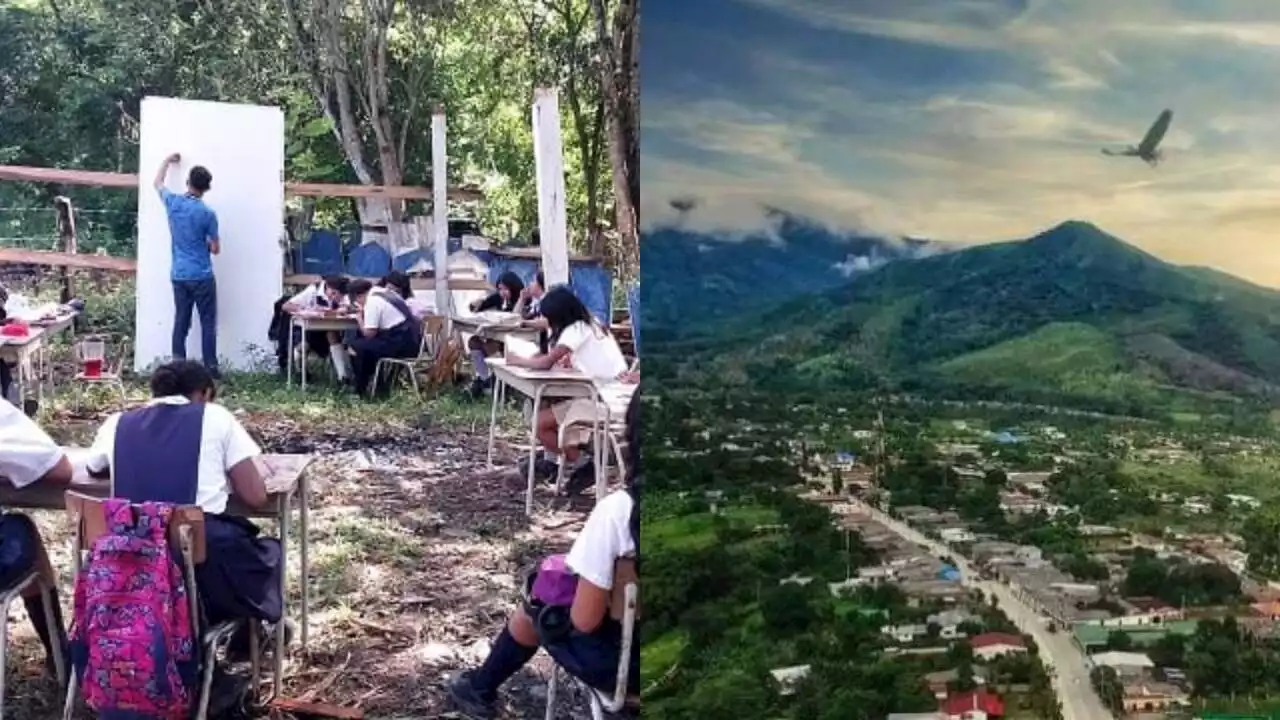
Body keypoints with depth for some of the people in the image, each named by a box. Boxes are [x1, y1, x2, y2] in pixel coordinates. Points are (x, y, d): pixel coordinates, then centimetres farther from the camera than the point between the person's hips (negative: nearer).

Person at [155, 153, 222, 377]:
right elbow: (215, 249, -5)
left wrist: (167, 161, 36)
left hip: (178, 276, 4)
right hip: (202, 276, -4)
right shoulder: (208, 213, -12)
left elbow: (158, 183, 23)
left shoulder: (173, 203, -1)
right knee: (208, 323, 2)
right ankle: (211, 368, 1)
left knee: (180, 322, 9)